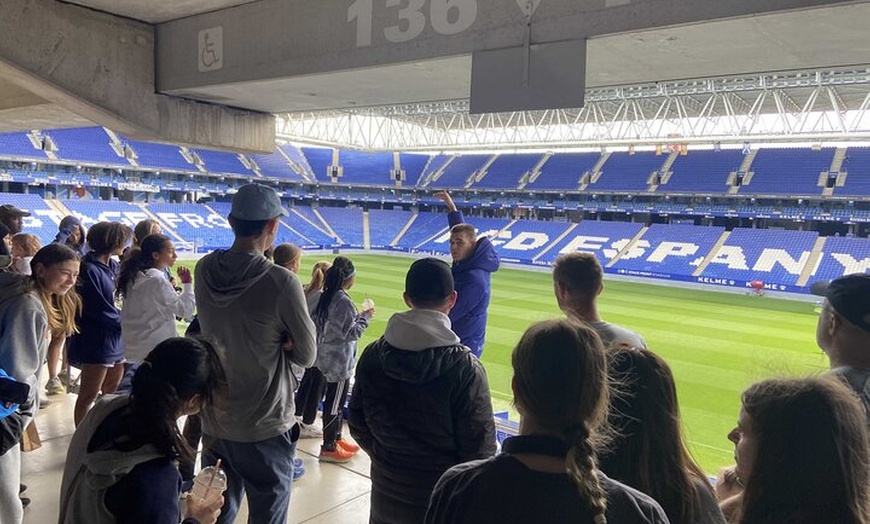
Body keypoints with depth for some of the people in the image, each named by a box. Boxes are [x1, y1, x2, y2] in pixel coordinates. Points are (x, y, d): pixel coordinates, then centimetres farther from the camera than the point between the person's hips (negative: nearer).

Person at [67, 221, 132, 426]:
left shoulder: (113, 266, 7)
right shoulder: (89, 270, -17)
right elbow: (98, 309, -18)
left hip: (116, 339, 8)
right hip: (96, 342, -8)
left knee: (111, 394, 17)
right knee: (88, 396, 3)